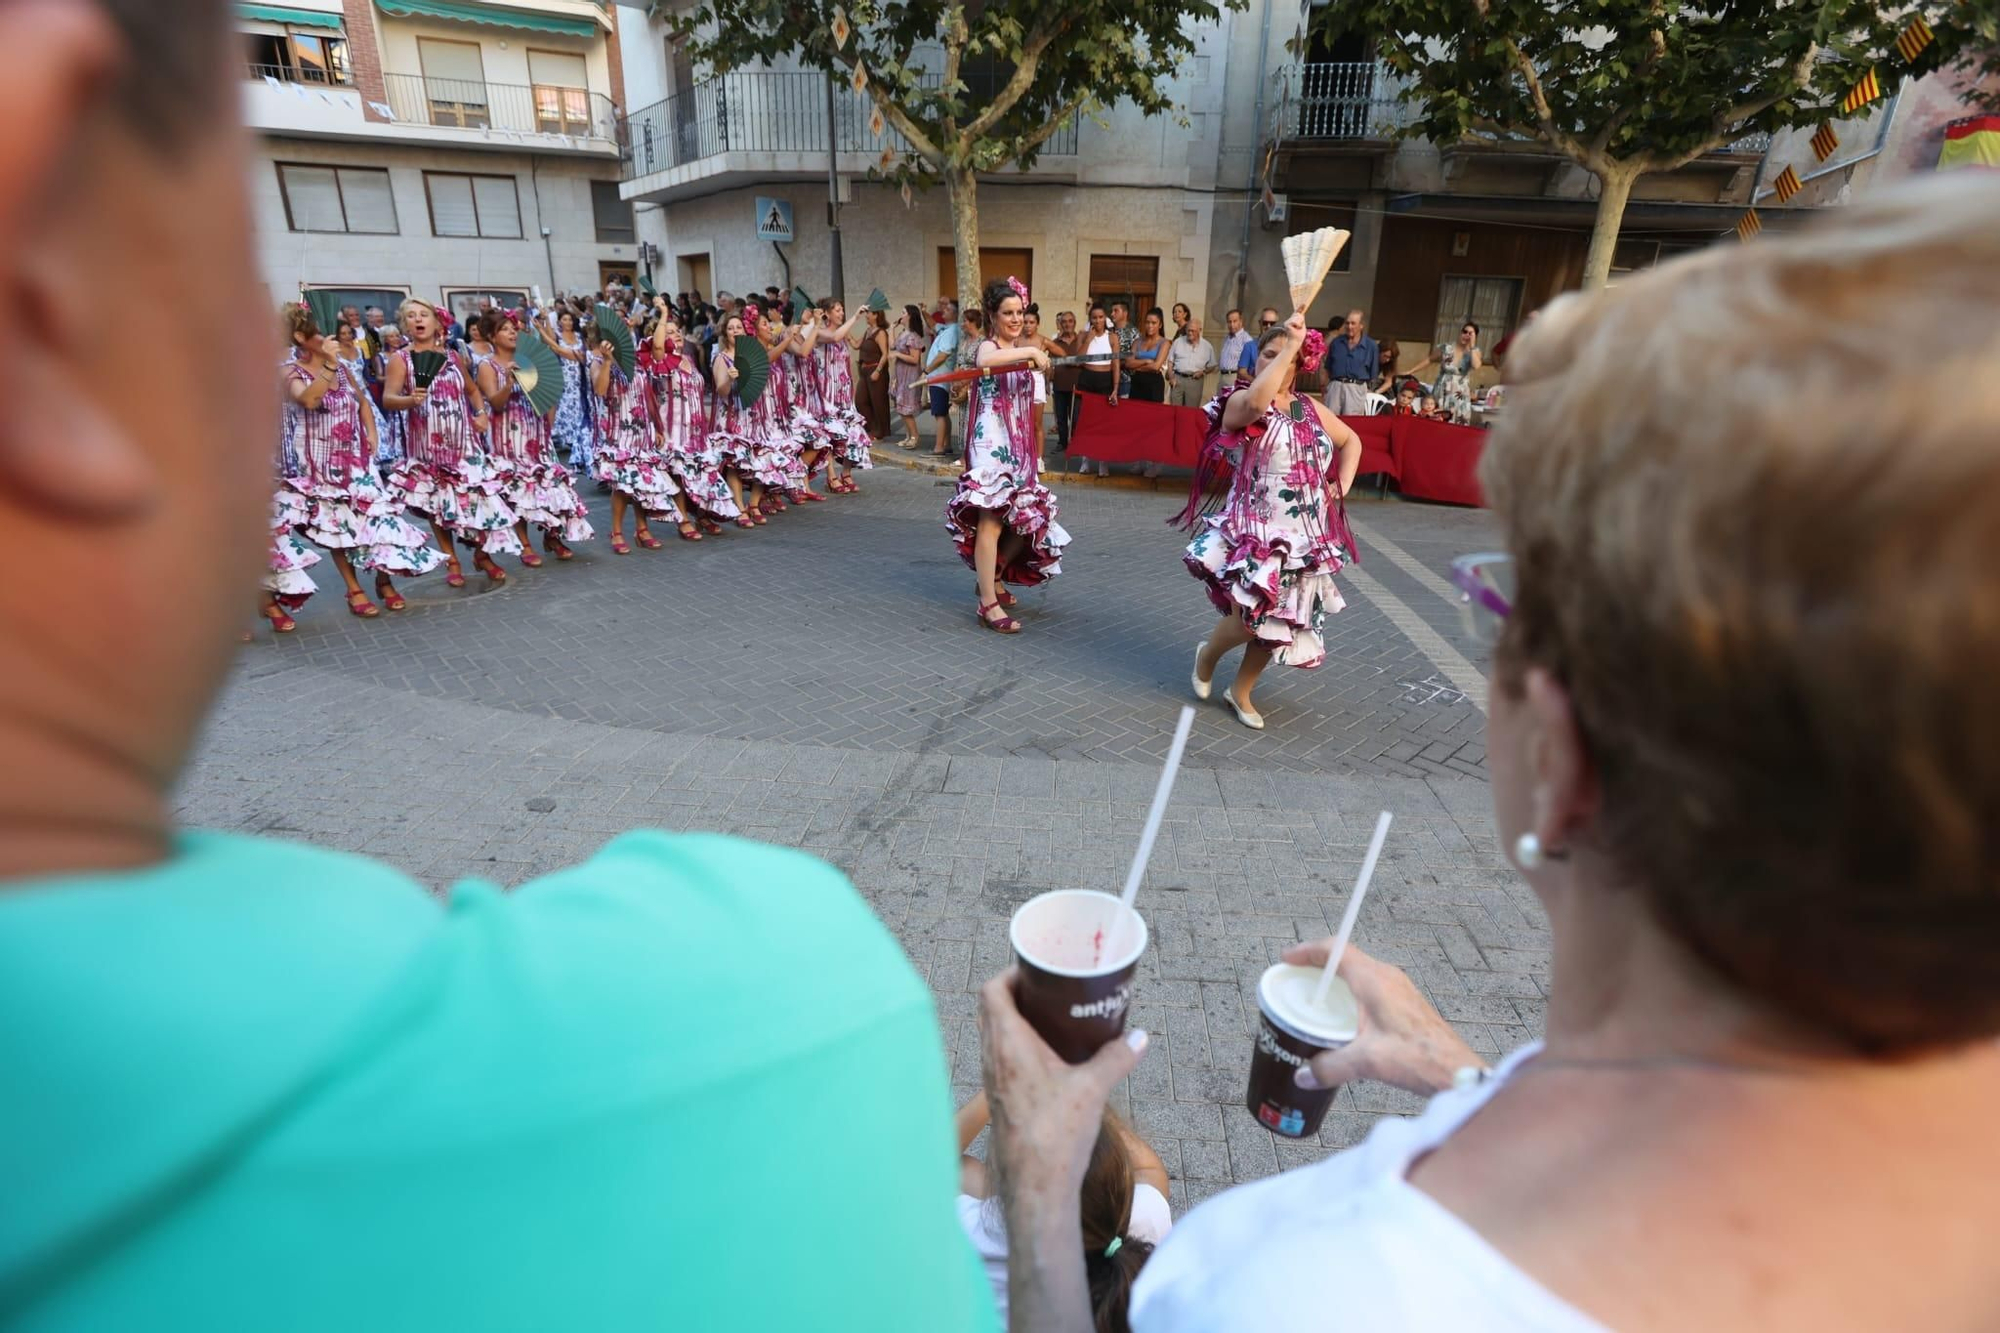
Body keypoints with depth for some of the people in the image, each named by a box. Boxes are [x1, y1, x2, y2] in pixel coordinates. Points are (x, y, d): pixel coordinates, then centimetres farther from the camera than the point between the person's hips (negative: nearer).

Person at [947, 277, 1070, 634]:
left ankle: (994, 579, 28)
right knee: (991, 521, -14)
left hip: (1018, 445, 9)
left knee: (1027, 520, 9)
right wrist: (1030, 351, -31)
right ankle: (989, 604, -13)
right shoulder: (986, 346, -6)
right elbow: (986, 361, -35)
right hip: (991, 444, -8)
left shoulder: (1022, 348, 18)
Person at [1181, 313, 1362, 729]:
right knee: (1251, 620, -17)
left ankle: (1241, 691, 27)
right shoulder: (1239, 402, -5)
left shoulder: (1311, 408, 12)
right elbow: (1256, 402, -31)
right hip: (1255, 531, -6)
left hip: (1305, 537, 6)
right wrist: (1288, 344, -23)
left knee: (1281, 622, 8)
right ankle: (1208, 652, 18)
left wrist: (1342, 485, 12)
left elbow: (1351, 441, 27)